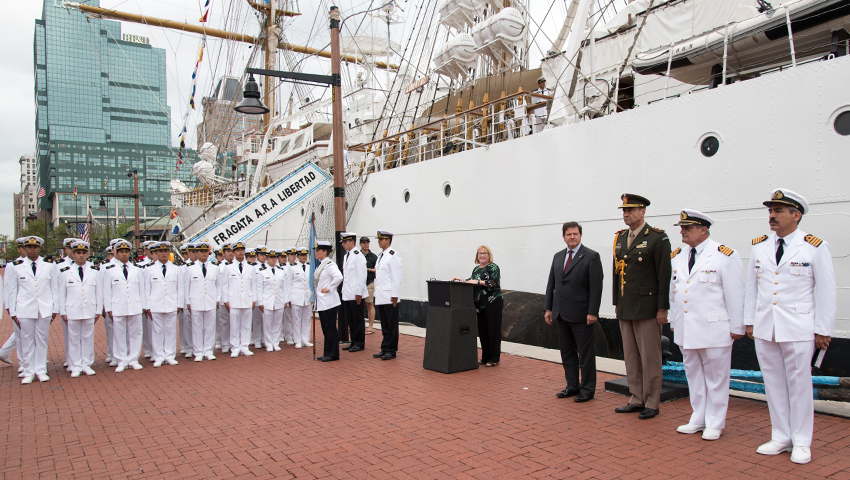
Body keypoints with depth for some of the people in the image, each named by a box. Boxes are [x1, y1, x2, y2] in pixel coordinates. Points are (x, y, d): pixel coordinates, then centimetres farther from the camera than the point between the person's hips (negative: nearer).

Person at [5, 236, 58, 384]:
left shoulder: (49, 266, 7)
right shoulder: (17, 267, 4)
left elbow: (55, 288, 9)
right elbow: (11, 291, 7)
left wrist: (55, 309, 6)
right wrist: (13, 312, 3)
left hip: (45, 310, 1)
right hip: (25, 310, 0)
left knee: (42, 340, 5)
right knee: (27, 341, 3)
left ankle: (41, 370, 15)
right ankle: (29, 372, 13)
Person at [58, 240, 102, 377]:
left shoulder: (95, 271, 6)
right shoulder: (65, 272, 4)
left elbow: (99, 292, 7)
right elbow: (61, 294, 5)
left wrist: (98, 310, 5)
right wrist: (62, 312, 2)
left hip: (89, 311, 1)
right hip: (72, 311, -1)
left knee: (88, 338, 6)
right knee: (73, 339, 5)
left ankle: (87, 365, 16)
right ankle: (75, 367, 13)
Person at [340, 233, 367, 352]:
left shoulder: (358, 256, -12)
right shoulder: (346, 256, 15)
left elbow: (362, 276, -16)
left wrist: (359, 293, -18)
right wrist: (343, 291, 15)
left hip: (355, 294, -9)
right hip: (346, 295, 9)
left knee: (358, 319, 0)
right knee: (350, 319, 13)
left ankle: (360, 343, 8)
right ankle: (354, 342, 22)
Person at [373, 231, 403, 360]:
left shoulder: (393, 255, -9)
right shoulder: (380, 256, 18)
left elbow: (396, 277, -14)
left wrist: (394, 296, -17)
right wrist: (377, 294, 17)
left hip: (390, 298, -8)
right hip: (380, 298, 8)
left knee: (392, 325, 0)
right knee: (384, 325, 13)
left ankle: (391, 350, 6)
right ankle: (385, 349, 20)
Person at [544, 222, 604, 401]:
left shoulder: (591, 256, -6)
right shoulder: (558, 257, 12)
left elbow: (596, 287, -11)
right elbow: (551, 284, 15)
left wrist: (592, 312, -16)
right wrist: (548, 308, 9)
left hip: (581, 314, -6)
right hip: (562, 314, 6)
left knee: (585, 353, 3)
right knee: (566, 353, 13)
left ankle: (587, 389, 14)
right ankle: (572, 386, 24)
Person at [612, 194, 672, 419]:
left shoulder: (657, 238, -8)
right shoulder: (619, 238, 12)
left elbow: (664, 275, -10)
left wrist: (663, 308, -13)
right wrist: (616, 302, 15)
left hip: (647, 307, -7)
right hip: (625, 308, 7)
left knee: (650, 357, 2)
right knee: (631, 356, 12)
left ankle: (652, 403, 13)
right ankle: (637, 400, 22)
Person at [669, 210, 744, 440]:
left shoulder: (725, 256, -8)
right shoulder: (677, 256, 10)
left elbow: (735, 294, -7)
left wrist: (737, 327, -7)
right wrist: (673, 321, 16)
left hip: (714, 329, -6)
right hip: (685, 330, 6)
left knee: (716, 377, 4)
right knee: (693, 375, 15)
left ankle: (715, 423, 17)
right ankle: (698, 419, 27)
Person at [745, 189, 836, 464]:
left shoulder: (815, 247, -4)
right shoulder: (759, 246, 8)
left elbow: (826, 291, -3)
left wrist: (823, 330, -4)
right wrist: (749, 321, 10)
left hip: (798, 328, -4)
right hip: (764, 328, 4)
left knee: (799, 384, 4)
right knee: (773, 384, 10)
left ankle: (802, 442, 17)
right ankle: (781, 437, 22)